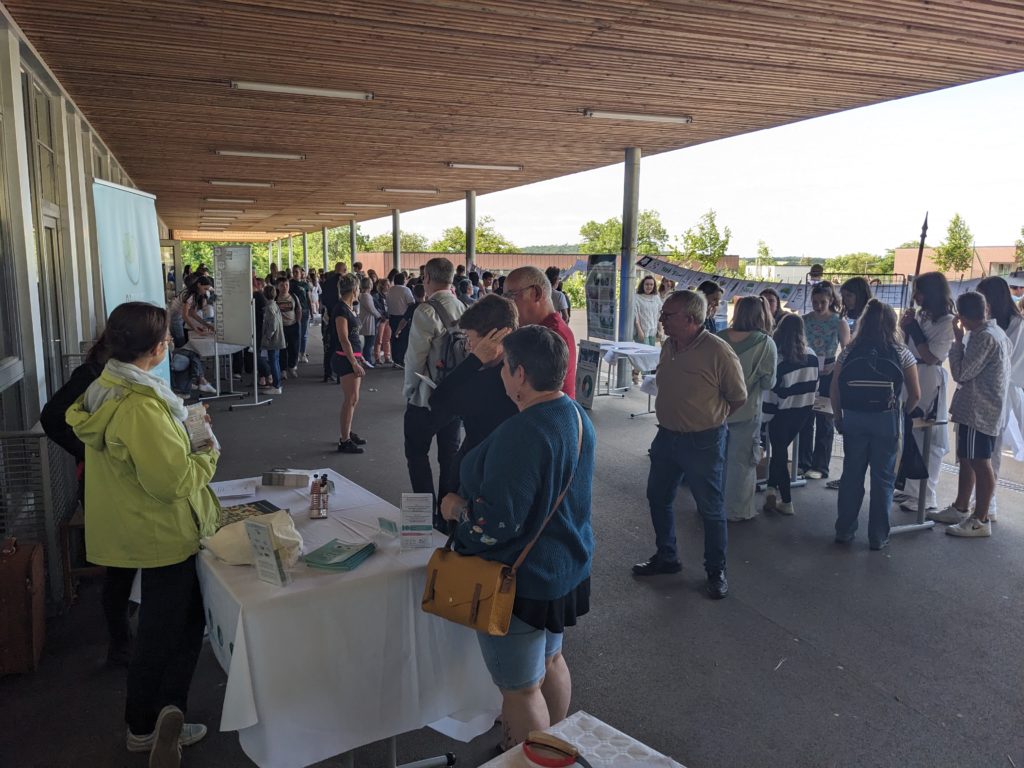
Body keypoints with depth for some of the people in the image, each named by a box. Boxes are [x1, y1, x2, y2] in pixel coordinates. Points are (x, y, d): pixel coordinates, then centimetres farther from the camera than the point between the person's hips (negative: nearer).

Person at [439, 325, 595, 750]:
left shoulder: (522, 434, -30)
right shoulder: (578, 417, 0)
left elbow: (496, 523, -31)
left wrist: (457, 508, -12)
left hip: (522, 581, -10)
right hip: (565, 568, 10)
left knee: (520, 687, 9)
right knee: (550, 660, 28)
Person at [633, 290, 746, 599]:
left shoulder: (718, 351, -21)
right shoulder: (668, 347, 0)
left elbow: (738, 398, -9)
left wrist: (709, 418, 3)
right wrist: (676, 418, 13)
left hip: (703, 442, -7)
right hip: (667, 435, 7)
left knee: (711, 509, 7)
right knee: (658, 498, 17)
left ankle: (716, 571, 25)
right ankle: (665, 557, 36)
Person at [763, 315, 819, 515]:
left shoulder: (778, 358, -17)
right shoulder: (812, 356, -2)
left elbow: (772, 391, -17)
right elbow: (814, 384, 8)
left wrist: (766, 415, -9)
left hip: (782, 412, -5)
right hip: (803, 411, 5)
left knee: (779, 453, 7)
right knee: (781, 449, 20)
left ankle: (786, 502, 9)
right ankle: (773, 488, 16)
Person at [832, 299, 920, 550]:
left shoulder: (849, 352, 1)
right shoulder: (901, 354, -2)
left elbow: (834, 390, -1)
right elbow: (915, 394, -1)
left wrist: (839, 417, 10)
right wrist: (902, 414, 14)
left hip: (854, 418, 2)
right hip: (887, 419, -2)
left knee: (851, 474, 12)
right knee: (883, 478, 8)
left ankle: (844, 531, 20)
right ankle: (878, 537, 15)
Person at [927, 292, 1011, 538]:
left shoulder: (984, 337, -20)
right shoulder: (996, 331, 11)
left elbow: (961, 373, -18)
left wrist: (958, 339, -12)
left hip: (978, 411, -10)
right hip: (976, 408, 10)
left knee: (979, 463, -4)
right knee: (967, 460, 16)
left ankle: (980, 520, 3)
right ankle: (960, 509, 26)